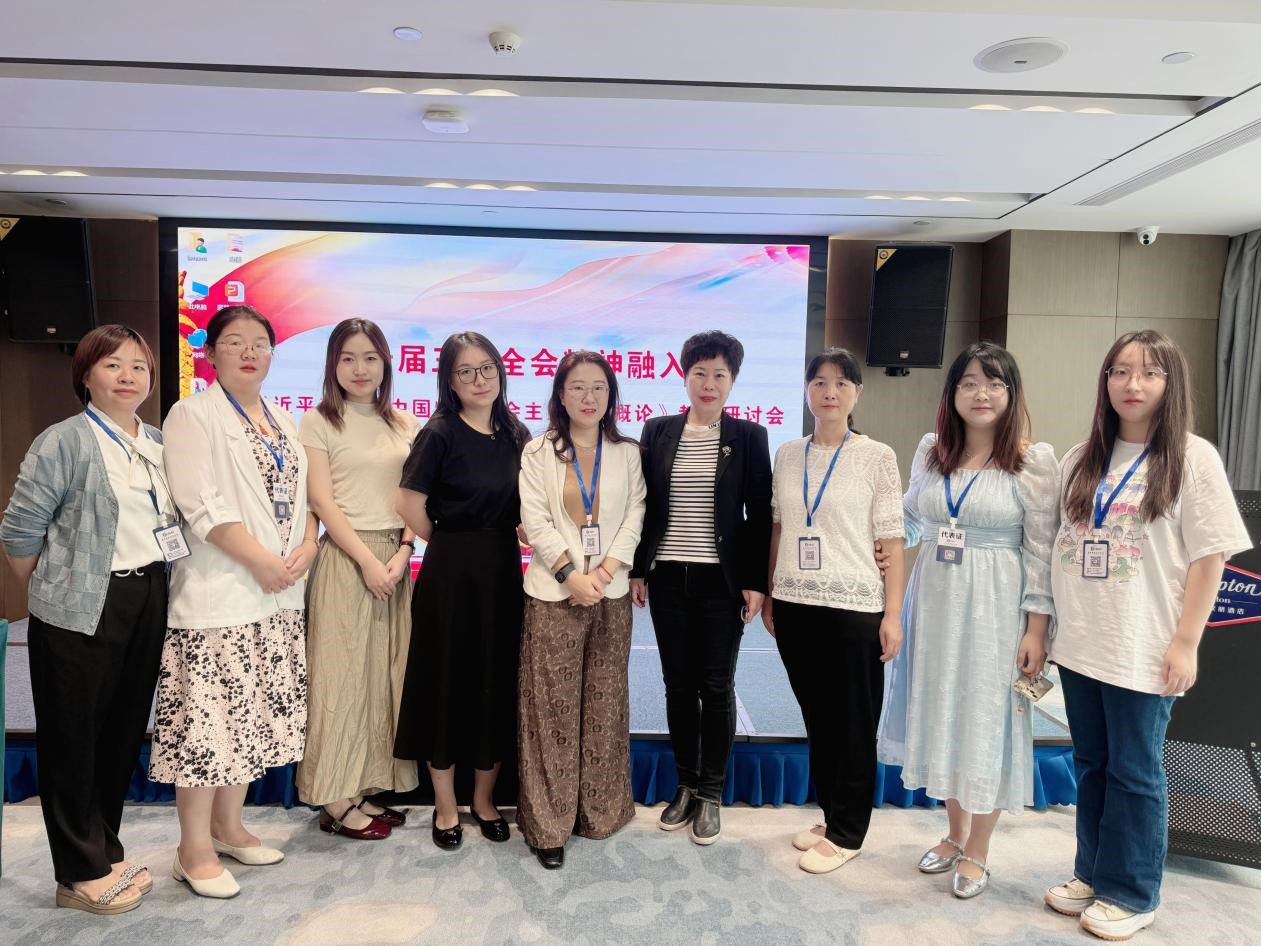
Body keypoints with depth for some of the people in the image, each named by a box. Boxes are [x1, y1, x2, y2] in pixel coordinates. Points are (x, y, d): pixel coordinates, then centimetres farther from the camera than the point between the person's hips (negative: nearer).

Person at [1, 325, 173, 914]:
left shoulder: (160, 445, 9)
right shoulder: (64, 441, -10)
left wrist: (153, 584, 10)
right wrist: (51, 591, 1)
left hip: (148, 605, 6)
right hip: (81, 612, -6)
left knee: (125, 733, 14)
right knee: (74, 740, 7)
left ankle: (105, 851, 30)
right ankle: (81, 874, 20)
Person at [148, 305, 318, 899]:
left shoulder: (283, 422, 15)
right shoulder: (192, 416, -6)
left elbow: (300, 495, 14)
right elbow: (202, 506, -15)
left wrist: (306, 547, -4)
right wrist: (262, 561, -16)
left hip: (278, 595, 7)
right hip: (217, 594, -7)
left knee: (254, 715, 14)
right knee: (207, 717, -1)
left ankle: (228, 826, 29)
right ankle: (194, 850, 14)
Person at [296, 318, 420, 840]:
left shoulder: (404, 425, 11)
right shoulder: (318, 422, 0)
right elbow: (322, 501, -7)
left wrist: (402, 553, -7)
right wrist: (367, 560, -14)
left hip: (395, 558, 5)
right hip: (344, 556, -4)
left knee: (387, 672, 8)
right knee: (341, 671, 0)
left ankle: (367, 788, 20)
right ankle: (336, 800, 12)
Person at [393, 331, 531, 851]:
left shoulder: (516, 434, 6)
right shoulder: (440, 433, -9)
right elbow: (410, 505, -11)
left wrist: (500, 543, 3)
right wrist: (454, 545, 1)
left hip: (504, 570, 5)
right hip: (450, 573, -4)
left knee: (498, 682, 11)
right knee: (448, 681, 6)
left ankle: (484, 799, 29)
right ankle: (445, 807, 24)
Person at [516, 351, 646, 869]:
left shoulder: (628, 453, 8)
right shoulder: (538, 452, 3)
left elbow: (635, 515, 1)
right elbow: (535, 520, -4)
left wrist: (607, 569, -13)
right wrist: (571, 574, -14)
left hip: (611, 593, 2)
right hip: (554, 593, -2)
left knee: (605, 703, 9)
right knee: (552, 706, 2)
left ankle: (600, 809, 25)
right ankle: (548, 823, 12)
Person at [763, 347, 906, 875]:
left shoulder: (876, 457, -4)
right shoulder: (788, 455, 7)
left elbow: (891, 539, -5)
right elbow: (777, 528, 11)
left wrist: (893, 612, -9)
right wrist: (768, 594, 9)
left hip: (853, 607, -4)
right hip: (795, 604, 4)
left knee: (853, 726, 7)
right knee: (816, 718, 15)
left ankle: (846, 834, 22)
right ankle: (830, 816, 32)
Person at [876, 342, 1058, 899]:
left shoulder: (1034, 461, -8)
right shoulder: (930, 451, 6)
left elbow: (1042, 551, -9)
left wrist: (1036, 627, -11)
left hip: (994, 611, -4)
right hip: (935, 602, 5)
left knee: (986, 723, 6)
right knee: (940, 716, 14)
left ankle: (976, 853, 25)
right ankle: (955, 834, 34)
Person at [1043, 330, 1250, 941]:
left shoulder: (1192, 457, -6)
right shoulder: (1081, 459, 7)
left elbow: (1209, 557, -8)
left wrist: (1185, 643, -11)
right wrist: (1046, 627, 8)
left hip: (1143, 651, -4)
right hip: (1079, 645, 5)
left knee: (1134, 773, 8)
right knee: (1091, 766, 16)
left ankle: (1129, 893, 24)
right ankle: (1092, 873, 32)